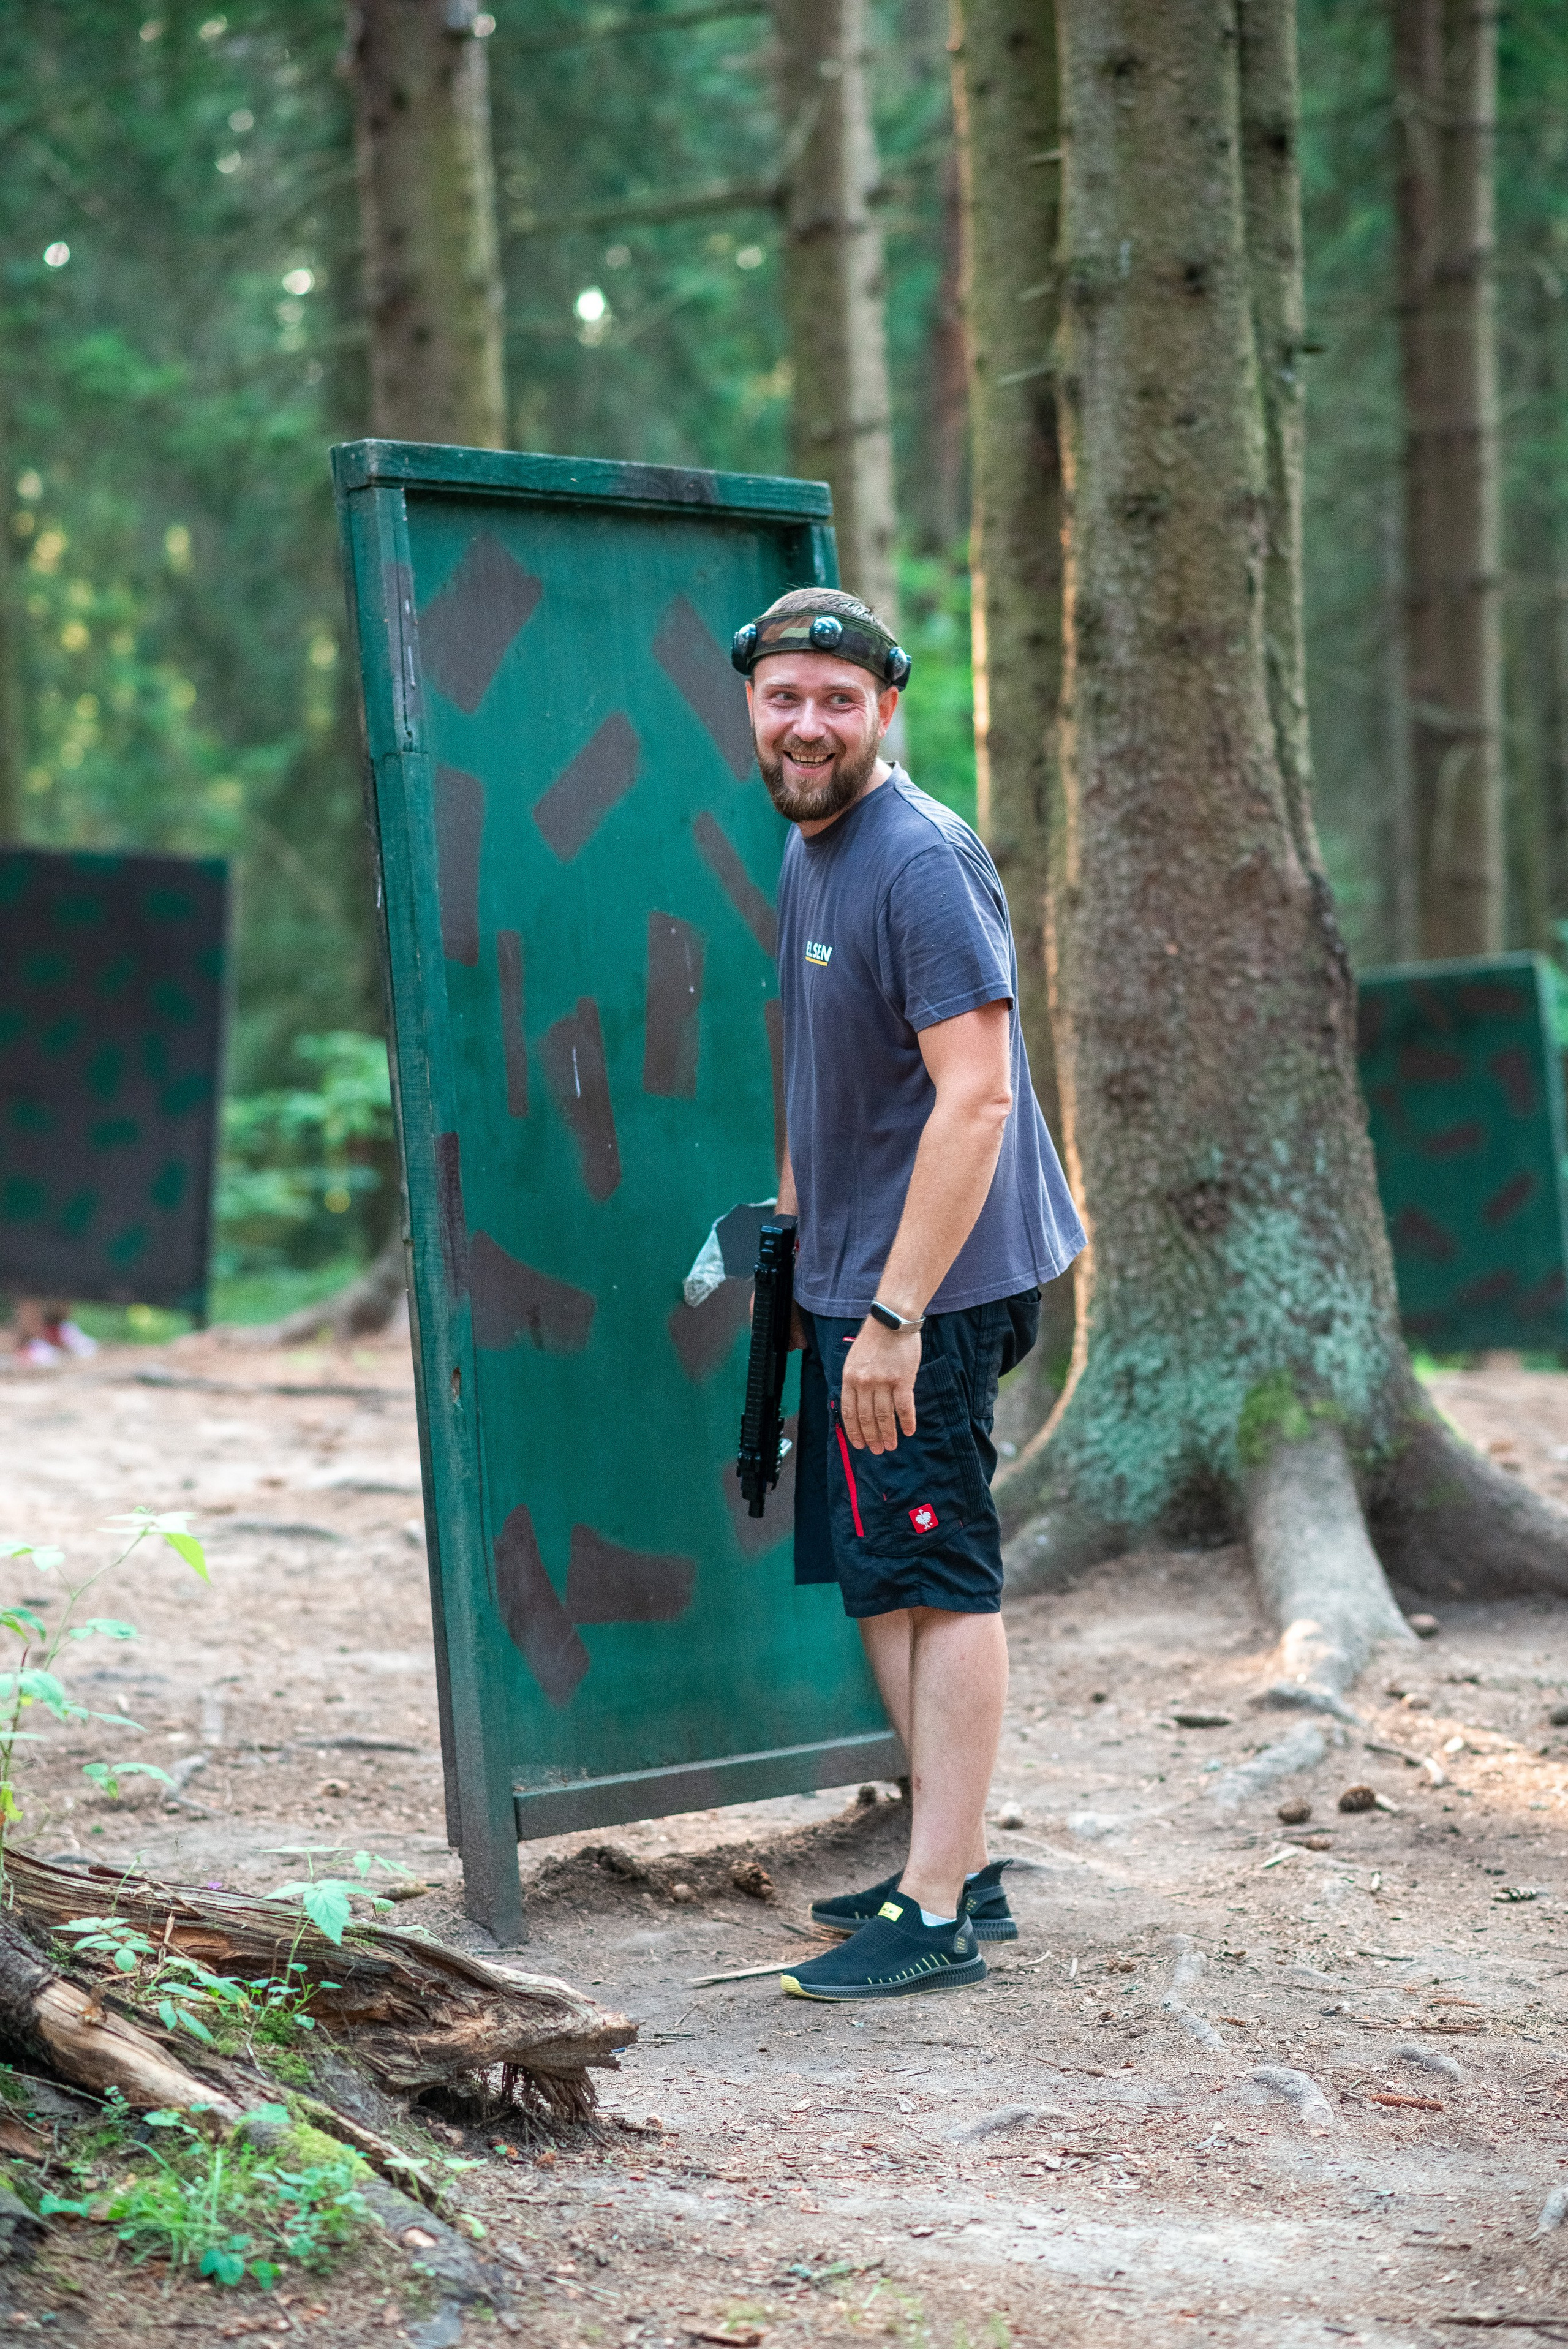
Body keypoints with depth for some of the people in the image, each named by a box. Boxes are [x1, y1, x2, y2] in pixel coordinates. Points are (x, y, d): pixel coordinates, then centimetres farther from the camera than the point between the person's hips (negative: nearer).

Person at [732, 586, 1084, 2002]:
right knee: (877, 1578, 14)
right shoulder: (807, 851, 13)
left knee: (938, 1577, -5)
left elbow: (974, 1098, -24)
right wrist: (788, 1224, 26)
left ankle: (940, 1916, -1)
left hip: (931, 1292, -10)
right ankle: (960, 1869, 24)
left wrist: (895, 1313, -26)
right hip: (848, 1279, 10)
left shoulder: (922, 861, -17)